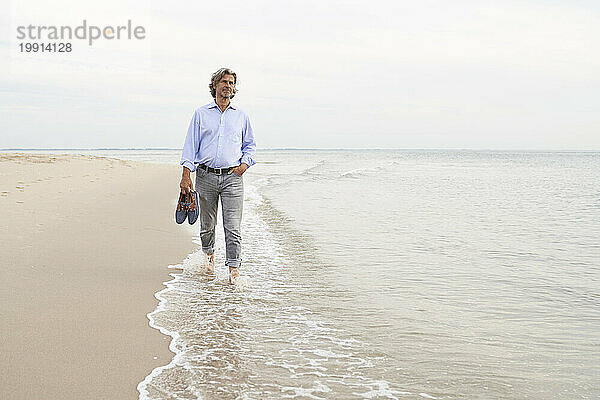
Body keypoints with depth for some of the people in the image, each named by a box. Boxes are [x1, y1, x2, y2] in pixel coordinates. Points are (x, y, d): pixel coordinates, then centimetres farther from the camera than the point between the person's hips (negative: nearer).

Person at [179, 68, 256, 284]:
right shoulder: (201, 114, 9)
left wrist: (245, 162, 2)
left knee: (233, 226, -9)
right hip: (206, 176, 0)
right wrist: (186, 174, -5)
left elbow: (250, 144, 22)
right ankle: (209, 253, 36)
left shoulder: (241, 116, 13)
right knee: (207, 224, 11)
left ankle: (233, 267, -8)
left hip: (232, 177, 0)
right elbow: (190, 144, 5)